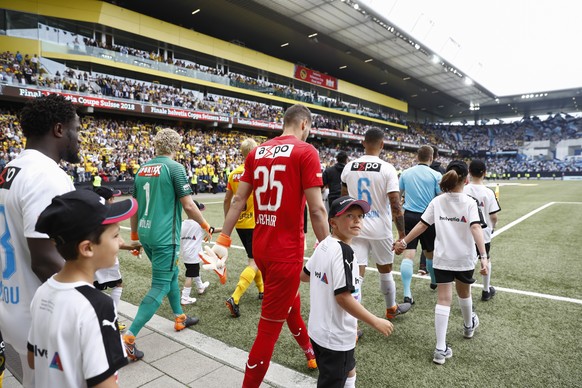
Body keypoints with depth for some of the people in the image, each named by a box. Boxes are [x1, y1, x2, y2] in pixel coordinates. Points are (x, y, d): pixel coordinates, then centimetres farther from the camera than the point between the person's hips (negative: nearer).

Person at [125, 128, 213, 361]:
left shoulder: (142, 169, 9)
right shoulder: (175, 167, -11)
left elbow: (135, 207, 14)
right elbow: (188, 205, -14)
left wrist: (134, 236, 23)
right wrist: (205, 226, 1)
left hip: (145, 234, 8)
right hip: (164, 236, -8)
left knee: (171, 273, 24)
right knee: (160, 287, 0)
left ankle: (180, 318, 38)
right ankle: (129, 338, -2)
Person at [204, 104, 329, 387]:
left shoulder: (257, 152, 7)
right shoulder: (305, 151, -11)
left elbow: (238, 199, 5)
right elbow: (316, 209, -15)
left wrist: (223, 240, 9)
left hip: (260, 246, 7)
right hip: (286, 250, -7)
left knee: (290, 301, 28)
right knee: (270, 324, 6)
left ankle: (308, 349, 53)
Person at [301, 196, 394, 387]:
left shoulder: (323, 245, 1)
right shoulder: (344, 251, -24)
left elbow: (304, 275, 12)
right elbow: (343, 296, -28)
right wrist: (375, 321, -18)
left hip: (318, 330, 8)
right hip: (336, 337, -8)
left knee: (348, 370, 29)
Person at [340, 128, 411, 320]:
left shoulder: (349, 167, 0)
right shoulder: (387, 169, -12)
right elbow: (395, 205, -15)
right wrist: (402, 235, -8)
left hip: (355, 228, 2)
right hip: (380, 230, -2)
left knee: (356, 276, 2)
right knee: (385, 272, 21)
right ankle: (391, 309, 43)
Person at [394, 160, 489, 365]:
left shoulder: (437, 201, -2)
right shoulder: (469, 202, -9)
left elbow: (422, 225, -4)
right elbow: (475, 228, -20)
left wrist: (403, 242, 4)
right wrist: (483, 256, -25)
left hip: (442, 258, 1)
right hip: (464, 258, -1)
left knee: (443, 299, 1)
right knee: (464, 293, 24)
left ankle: (441, 349, -2)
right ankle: (469, 325, 52)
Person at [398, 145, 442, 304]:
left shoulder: (405, 173, 4)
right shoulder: (436, 175, -4)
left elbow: (397, 195, 14)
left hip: (408, 216, 1)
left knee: (408, 254, -6)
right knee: (430, 253, 19)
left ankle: (407, 293, -13)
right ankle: (434, 281, 43)